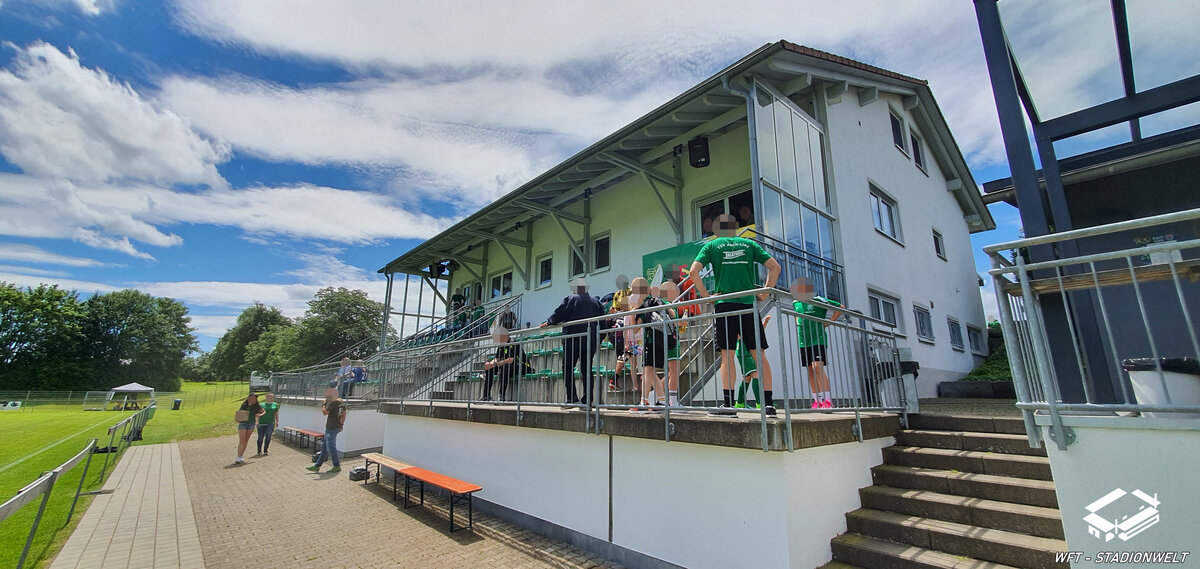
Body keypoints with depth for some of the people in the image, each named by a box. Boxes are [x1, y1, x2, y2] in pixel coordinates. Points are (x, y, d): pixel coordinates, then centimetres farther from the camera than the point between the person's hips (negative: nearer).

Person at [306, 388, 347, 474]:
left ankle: (337, 466, 6)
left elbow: (325, 413, -20)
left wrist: (323, 404, -6)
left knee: (331, 447, -2)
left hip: (332, 428, -10)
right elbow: (344, 413, 16)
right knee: (324, 447, 16)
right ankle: (317, 466, 24)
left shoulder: (333, 403, -18)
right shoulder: (341, 402, 11)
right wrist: (342, 424, 19)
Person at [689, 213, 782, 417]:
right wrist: (765, 293, 10)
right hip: (749, 303, 2)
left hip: (725, 303, -2)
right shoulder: (749, 244, 15)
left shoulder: (711, 246, 9)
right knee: (759, 354, 5)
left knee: (727, 355, -2)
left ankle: (728, 404, -3)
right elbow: (775, 266, 10)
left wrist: (706, 295, 2)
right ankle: (768, 404, 6)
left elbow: (693, 272, -4)